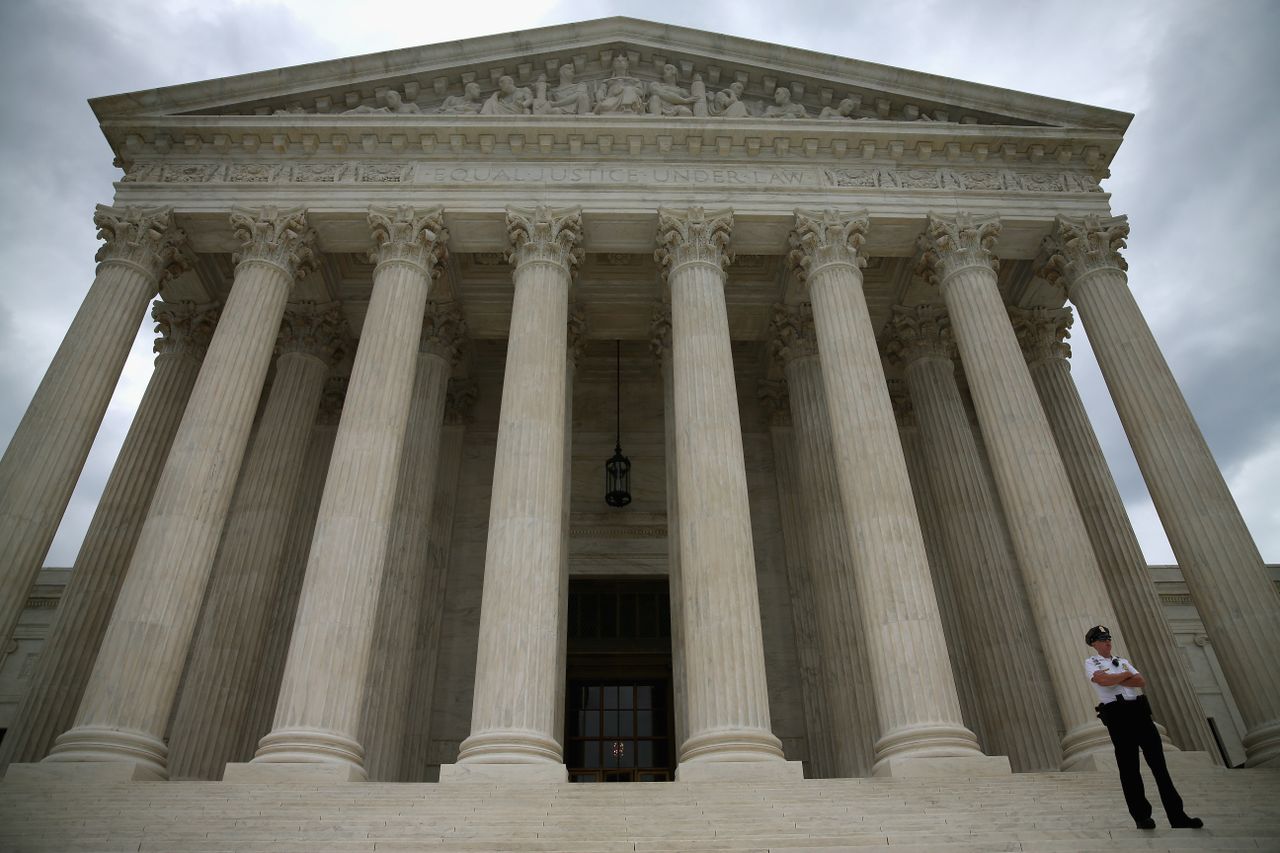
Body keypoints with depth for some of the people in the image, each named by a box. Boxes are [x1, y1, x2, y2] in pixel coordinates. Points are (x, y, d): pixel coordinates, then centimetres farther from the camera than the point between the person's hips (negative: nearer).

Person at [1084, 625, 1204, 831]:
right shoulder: (1091, 663, 6)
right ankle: (1141, 817, 3)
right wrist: (1126, 675, 0)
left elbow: (1142, 681, 7)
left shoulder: (1122, 661, 22)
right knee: (1129, 767, -2)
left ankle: (1177, 816, 3)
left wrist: (1116, 680, -5)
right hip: (1117, 715, -5)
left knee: (1158, 762, 1)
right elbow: (1103, 680, -15)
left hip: (1139, 711, 5)